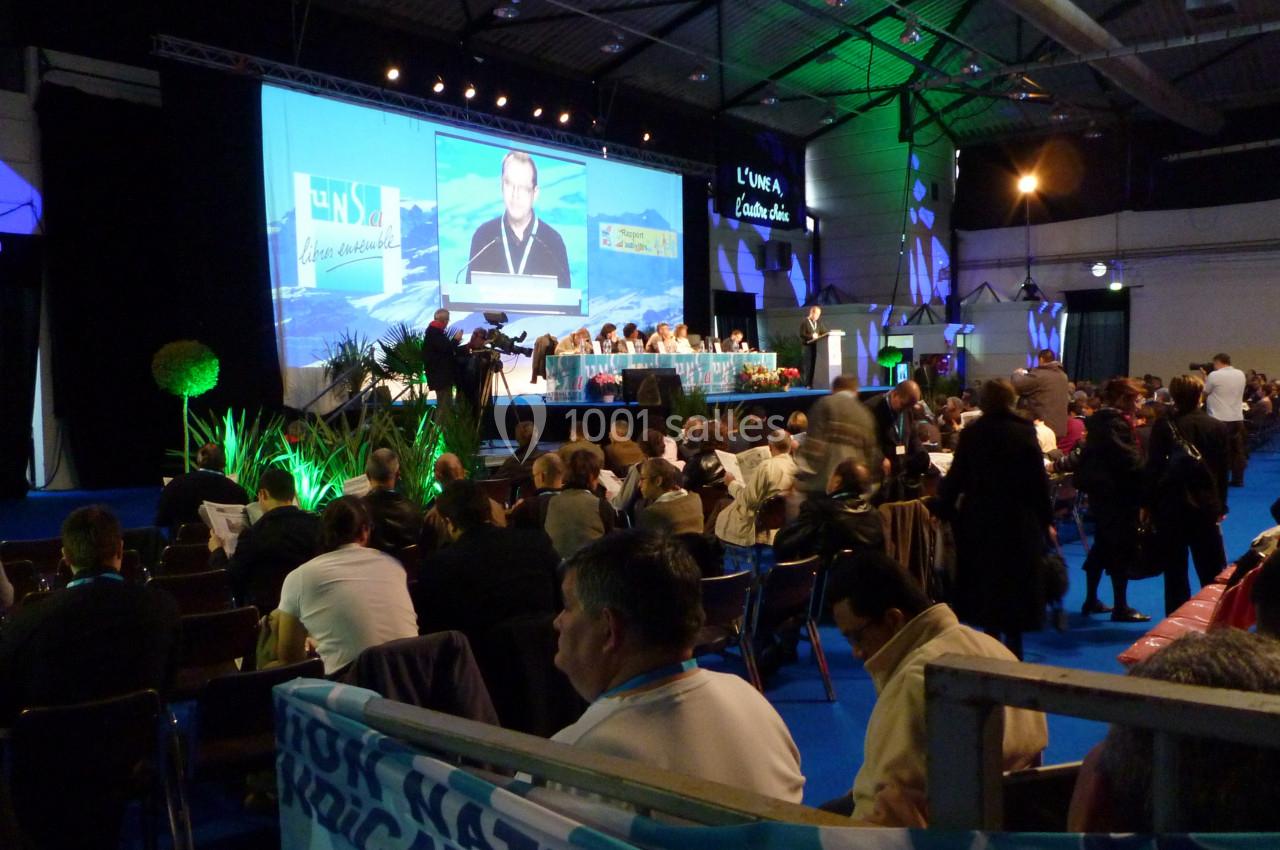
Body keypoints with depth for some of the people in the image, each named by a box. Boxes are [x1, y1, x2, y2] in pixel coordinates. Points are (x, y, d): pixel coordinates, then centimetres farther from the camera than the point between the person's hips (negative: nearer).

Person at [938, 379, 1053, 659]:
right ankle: (1013, 647, 11)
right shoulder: (1024, 433, -7)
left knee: (985, 582, 13)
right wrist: (1046, 519, 2)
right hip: (1018, 521, -1)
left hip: (978, 520, 2)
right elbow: (1039, 480, -6)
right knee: (1015, 583, 8)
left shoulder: (970, 434, -4)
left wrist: (944, 508, 10)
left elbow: (956, 477, -2)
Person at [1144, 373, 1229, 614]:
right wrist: (1221, 505, 14)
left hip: (1170, 506, -2)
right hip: (1206, 506, 2)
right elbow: (1222, 470, 4)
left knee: (1175, 571, 6)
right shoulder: (1217, 427, -1)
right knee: (1212, 572, 10)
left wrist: (1148, 503, -1)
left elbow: (1153, 469, -10)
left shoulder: (1163, 427, -10)